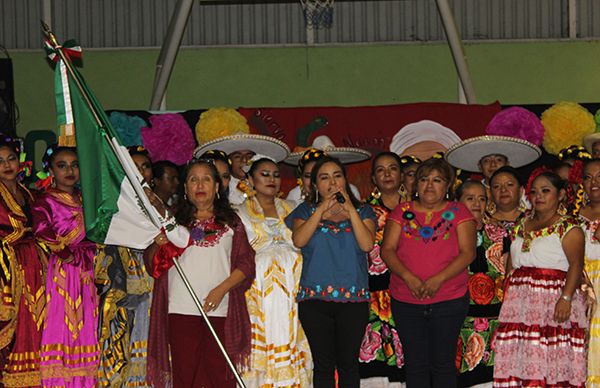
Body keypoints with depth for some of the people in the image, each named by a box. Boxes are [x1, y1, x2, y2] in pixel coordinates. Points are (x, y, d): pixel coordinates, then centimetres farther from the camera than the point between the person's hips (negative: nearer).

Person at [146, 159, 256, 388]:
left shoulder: (231, 222, 13)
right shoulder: (175, 221, 14)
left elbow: (246, 262, 5)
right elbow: (153, 265, 10)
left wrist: (221, 289, -10)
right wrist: (158, 244, -12)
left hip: (220, 310, 0)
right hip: (182, 309, 1)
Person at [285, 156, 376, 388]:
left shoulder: (363, 211, 10)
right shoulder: (306, 211, 10)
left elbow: (367, 244, -7)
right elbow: (299, 240, -10)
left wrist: (350, 209, -11)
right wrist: (322, 208, -11)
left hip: (354, 298, 0)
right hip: (315, 298, 0)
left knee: (348, 362, 3)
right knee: (323, 364, 1)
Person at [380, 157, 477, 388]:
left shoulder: (459, 212, 5)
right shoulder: (402, 212, 9)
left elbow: (468, 253, -4)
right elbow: (387, 250, 2)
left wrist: (438, 279, -17)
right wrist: (408, 277, -15)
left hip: (449, 300, -2)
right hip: (406, 301, 2)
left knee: (443, 363, 0)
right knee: (415, 364, 3)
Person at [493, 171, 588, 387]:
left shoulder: (568, 229, -2)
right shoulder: (521, 227, 19)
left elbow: (576, 265, -12)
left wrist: (566, 298, -24)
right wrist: (506, 296, 11)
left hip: (552, 301, -6)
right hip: (519, 302, 6)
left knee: (548, 359, -10)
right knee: (515, 361, 0)